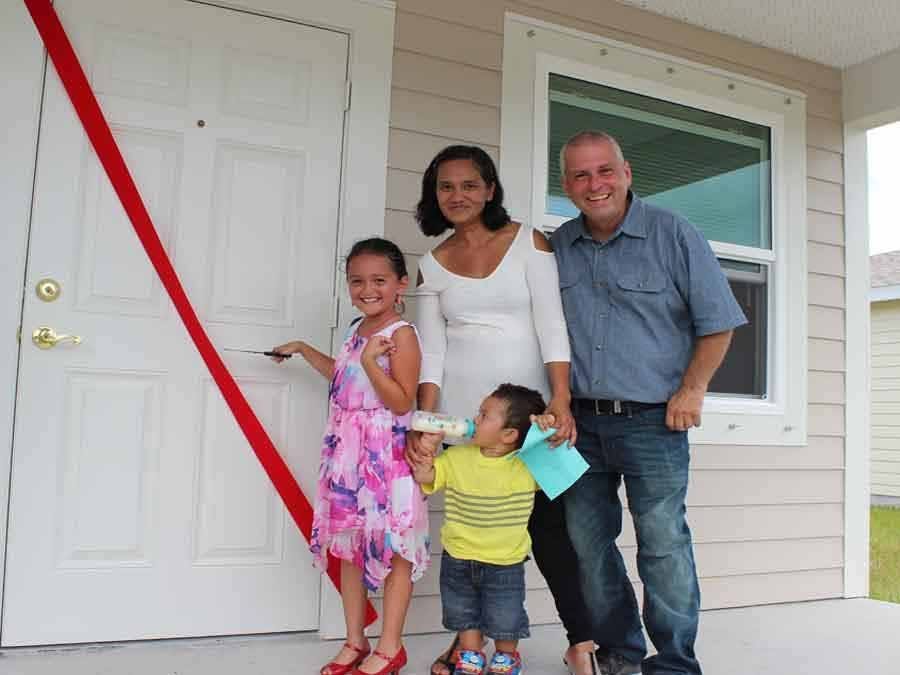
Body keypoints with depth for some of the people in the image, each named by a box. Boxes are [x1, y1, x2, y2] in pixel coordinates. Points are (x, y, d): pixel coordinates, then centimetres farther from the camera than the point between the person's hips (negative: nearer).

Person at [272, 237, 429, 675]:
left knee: (393, 549, 2)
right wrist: (304, 350, 33)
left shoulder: (401, 334, -12)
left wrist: (369, 360, -25)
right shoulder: (356, 330, 12)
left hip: (386, 457, -8)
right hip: (346, 454, 8)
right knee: (348, 546, 12)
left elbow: (401, 402, -19)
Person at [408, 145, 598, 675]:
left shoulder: (527, 242, 1)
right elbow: (431, 350, 4)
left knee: (548, 521, -2)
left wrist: (561, 402, -15)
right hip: (461, 411, 3)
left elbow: (552, 325, -6)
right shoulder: (433, 264, 9)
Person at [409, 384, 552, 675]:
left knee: (505, 624, 15)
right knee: (465, 619, 22)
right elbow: (423, 476, -6)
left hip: (505, 566, -3)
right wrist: (430, 444, -18)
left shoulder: (528, 465, -16)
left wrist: (549, 428, -29)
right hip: (458, 561, 3)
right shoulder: (456, 457, -8)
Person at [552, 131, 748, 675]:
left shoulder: (674, 235, -3)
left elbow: (716, 324, 1)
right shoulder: (557, 247, 8)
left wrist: (691, 390, -8)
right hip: (581, 422, 5)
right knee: (587, 542, 11)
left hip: (653, 421, -4)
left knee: (663, 545, -2)